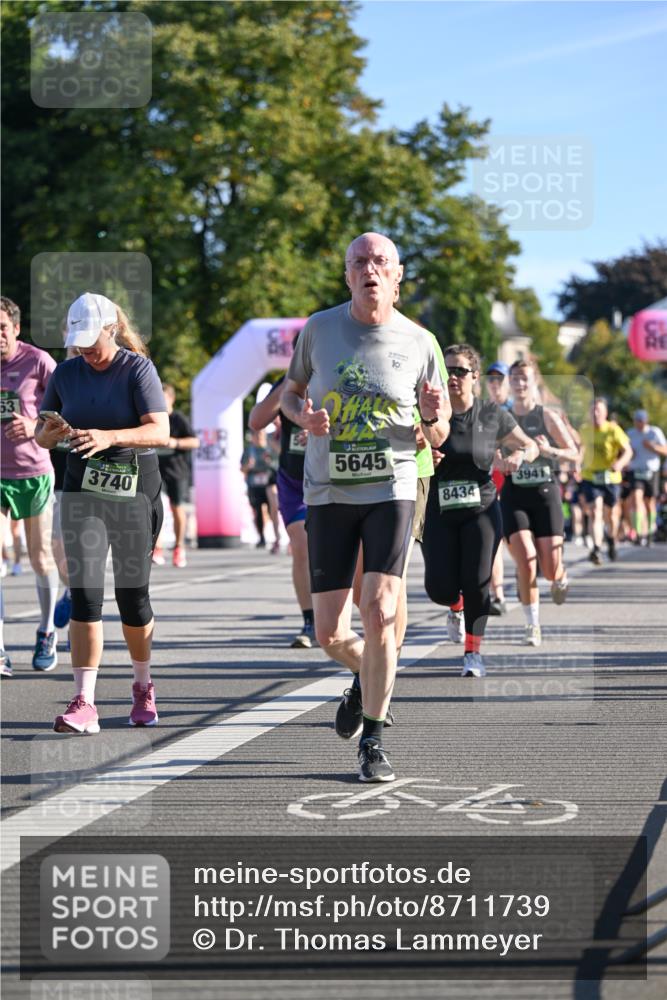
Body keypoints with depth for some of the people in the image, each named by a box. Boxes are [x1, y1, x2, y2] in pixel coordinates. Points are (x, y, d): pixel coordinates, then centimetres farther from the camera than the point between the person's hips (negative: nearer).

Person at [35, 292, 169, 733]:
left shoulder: (138, 369, -6)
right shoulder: (66, 373, 7)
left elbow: (160, 432, -17)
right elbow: (42, 436, 11)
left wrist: (109, 436, -33)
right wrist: (52, 431, -14)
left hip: (135, 490, -2)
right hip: (83, 491, 3)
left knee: (133, 595, 4)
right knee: (84, 592, -11)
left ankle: (144, 688, 28)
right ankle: (84, 704, -14)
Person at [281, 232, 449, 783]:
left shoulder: (418, 342, 0)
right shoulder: (320, 328, 2)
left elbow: (438, 437, 8)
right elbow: (290, 392, 16)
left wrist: (436, 416, -16)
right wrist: (304, 416, -7)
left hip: (390, 489, -2)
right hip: (328, 492, 2)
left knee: (379, 612, -17)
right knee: (330, 634, 0)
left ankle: (373, 742, -6)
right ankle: (368, 674, 36)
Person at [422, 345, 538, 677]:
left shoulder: (492, 415, 0)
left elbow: (530, 446, 11)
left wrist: (518, 455, -12)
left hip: (481, 510, 0)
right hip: (440, 513, 0)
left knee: (476, 583, -11)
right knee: (440, 589, -7)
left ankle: (473, 651, 8)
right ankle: (456, 608, 31)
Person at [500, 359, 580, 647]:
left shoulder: (547, 417, 0)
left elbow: (574, 453, 1)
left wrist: (551, 451, -17)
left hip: (545, 493, -1)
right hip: (514, 495, 1)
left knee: (550, 569, -4)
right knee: (525, 559, -16)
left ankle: (560, 579, 36)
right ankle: (532, 624, -2)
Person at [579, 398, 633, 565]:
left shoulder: (613, 430, -7)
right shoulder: (585, 430, 4)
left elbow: (628, 451, -12)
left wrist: (620, 463, -31)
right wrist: (580, 466, 26)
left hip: (611, 478, -1)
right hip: (590, 478, 1)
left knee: (610, 515, 12)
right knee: (594, 513, -17)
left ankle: (612, 540, 42)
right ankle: (596, 548, -28)